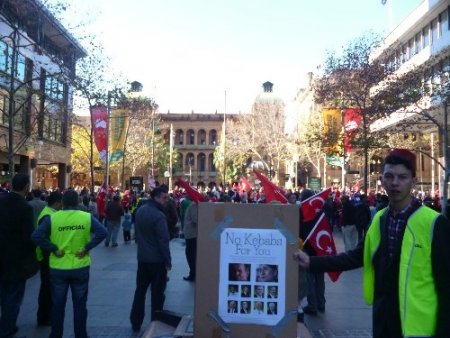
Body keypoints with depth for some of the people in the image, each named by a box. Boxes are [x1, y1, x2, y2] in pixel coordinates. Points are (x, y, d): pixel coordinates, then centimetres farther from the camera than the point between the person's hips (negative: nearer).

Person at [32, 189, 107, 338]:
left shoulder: (52, 218, -6)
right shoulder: (87, 217, -5)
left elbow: (36, 236, -15)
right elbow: (102, 232, -15)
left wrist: (53, 249, -9)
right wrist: (86, 248, -10)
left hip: (58, 268, 0)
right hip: (80, 268, 0)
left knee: (58, 305, 16)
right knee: (80, 305, 13)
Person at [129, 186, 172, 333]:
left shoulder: (140, 210, 4)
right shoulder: (158, 215, -21)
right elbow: (163, 241, -20)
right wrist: (168, 260, -13)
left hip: (142, 257, 7)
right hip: (157, 259, -7)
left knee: (140, 290, 16)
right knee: (157, 293, 5)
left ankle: (135, 323, 23)